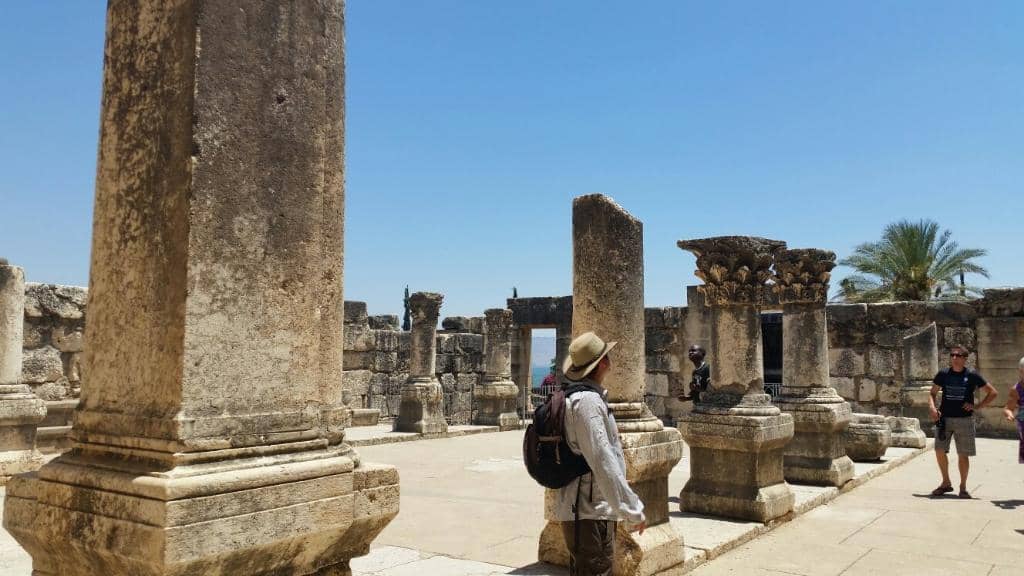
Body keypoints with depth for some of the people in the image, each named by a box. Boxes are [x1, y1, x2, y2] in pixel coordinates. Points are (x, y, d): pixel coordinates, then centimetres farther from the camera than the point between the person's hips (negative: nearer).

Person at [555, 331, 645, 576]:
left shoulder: (587, 395, 13)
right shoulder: (587, 401, -20)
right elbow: (602, 462, -25)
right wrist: (632, 510, -22)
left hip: (589, 509, 11)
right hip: (589, 512, -11)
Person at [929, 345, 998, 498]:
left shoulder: (972, 376, -3)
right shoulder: (943, 374, 2)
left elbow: (993, 393, 4)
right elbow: (932, 393, 10)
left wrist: (977, 406, -6)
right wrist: (932, 407, -9)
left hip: (964, 420, -2)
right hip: (944, 418, 2)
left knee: (963, 455, 2)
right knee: (940, 451, -1)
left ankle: (963, 487, 18)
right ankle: (946, 483, 18)